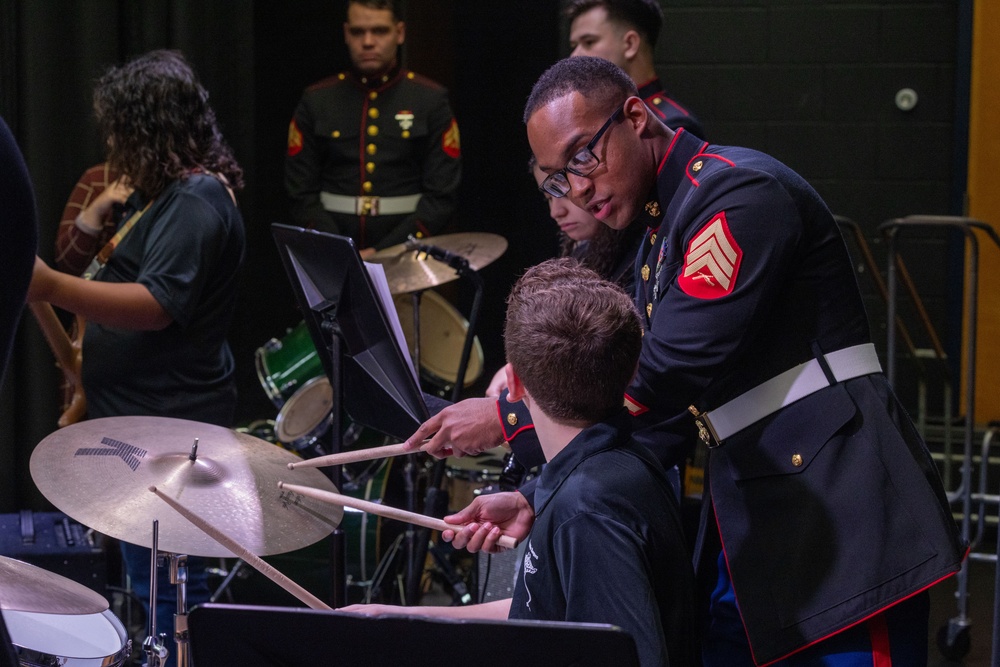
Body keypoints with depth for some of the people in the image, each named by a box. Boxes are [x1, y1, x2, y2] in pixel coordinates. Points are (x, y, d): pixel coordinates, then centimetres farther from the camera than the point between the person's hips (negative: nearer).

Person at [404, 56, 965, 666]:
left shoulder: (740, 191, -13)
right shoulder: (659, 239, 17)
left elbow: (674, 370, -21)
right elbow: (662, 417, 15)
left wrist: (508, 418, -14)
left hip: (841, 520, -9)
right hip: (748, 526, 9)